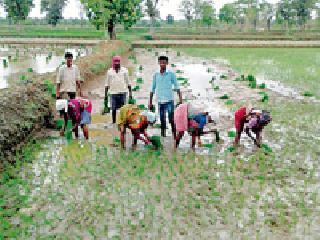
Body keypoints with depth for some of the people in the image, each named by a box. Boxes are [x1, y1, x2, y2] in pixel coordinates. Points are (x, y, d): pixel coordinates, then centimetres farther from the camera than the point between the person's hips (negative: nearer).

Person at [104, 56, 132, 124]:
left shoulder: (124, 70, 4)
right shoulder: (110, 71, 6)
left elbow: (128, 82, 7)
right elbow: (107, 84, 10)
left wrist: (130, 92, 2)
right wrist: (105, 94, 6)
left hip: (123, 92, -1)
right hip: (113, 93, 1)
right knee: (113, 109, 3)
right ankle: (114, 122, 13)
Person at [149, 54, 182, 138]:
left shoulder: (171, 74, -1)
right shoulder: (156, 75, 7)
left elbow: (176, 87, -2)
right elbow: (153, 89, 11)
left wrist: (180, 98, -11)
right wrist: (150, 102, 10)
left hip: (169, 101, -3)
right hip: (160, 101, 3)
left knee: (172, 120, -4)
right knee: (162, 121, 9)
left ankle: (174, 135, 3)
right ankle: (163, 136, 18)